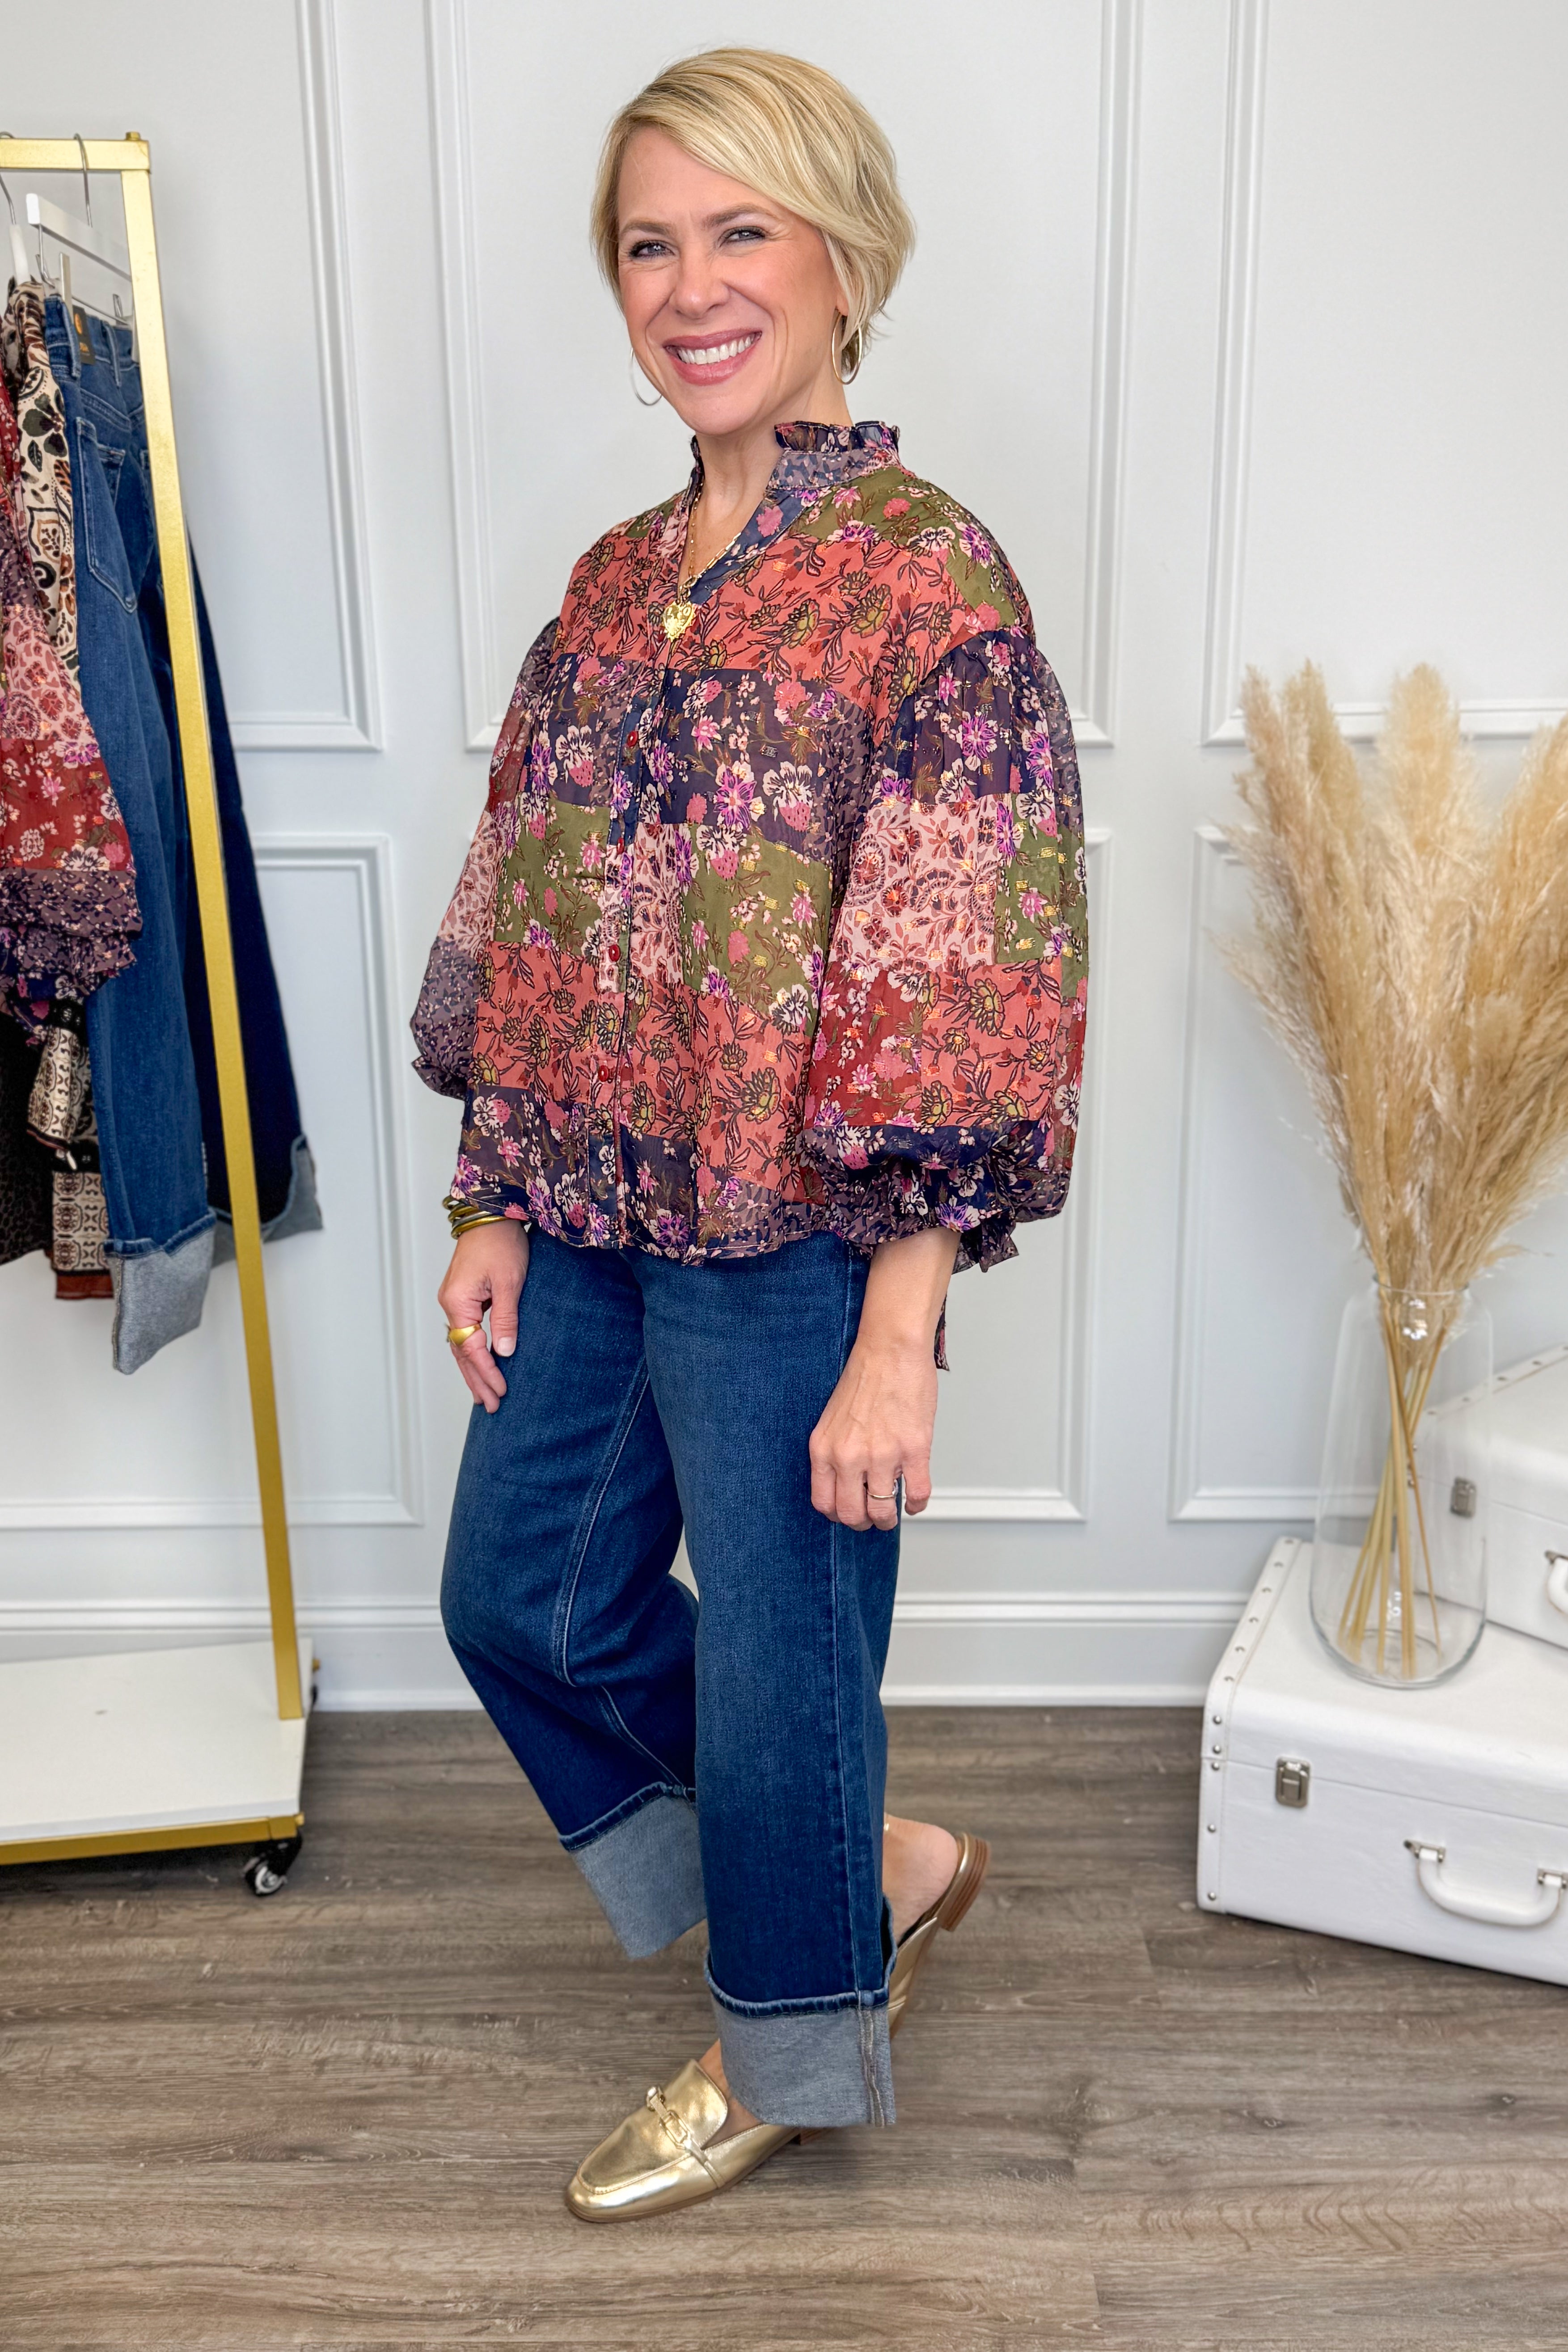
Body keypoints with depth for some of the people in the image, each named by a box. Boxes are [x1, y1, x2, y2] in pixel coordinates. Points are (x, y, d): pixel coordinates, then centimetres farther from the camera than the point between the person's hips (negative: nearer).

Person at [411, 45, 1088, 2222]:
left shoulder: (933, 581, -15)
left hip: (792, 1247, -8)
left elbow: (966, 996, -18)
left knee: (776, 1661, 9)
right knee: (520, 1596, 20)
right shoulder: (614, 581, 8)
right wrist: (497, 1208, 10)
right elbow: (526, 917, 12)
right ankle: (882, 1866, 41)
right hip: (593, 1223, 8)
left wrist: (897, 1339, -19)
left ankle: (792, 2048, 39)